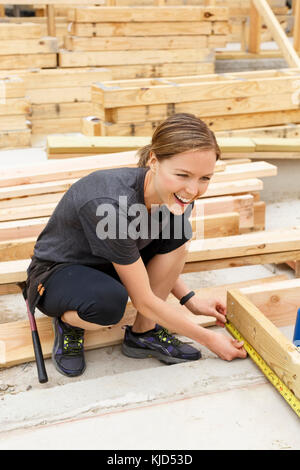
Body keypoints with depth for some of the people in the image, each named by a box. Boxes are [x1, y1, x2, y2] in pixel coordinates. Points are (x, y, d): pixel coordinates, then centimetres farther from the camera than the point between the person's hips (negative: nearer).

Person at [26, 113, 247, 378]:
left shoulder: (176, 197, -16)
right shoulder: (110, 205, -38)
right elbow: (143, 300, -27)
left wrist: (190, 301, -2)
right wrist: (208, 339, -18)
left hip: (107, 266, 7)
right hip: (56, 273, -6)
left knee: (177, 233, -16)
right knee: (109, 301, -39)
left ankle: (144, 334, -4)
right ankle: (68, 322, -3)